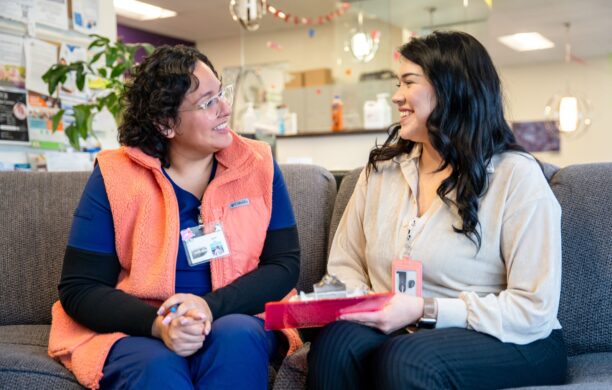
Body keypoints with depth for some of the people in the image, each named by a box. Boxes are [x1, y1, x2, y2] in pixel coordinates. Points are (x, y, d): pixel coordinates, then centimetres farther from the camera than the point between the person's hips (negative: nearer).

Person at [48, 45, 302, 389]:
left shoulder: (259, 164, 0)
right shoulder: (114, 176, -5)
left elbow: (284, 264, -2)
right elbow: (79, 288, -6)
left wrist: (212, 306, -21)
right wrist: (158, 324, -24)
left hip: (236, 319, 2)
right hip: (136, 330, -1)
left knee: (236, 337, -32)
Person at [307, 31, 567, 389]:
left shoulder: (516, 176, -10)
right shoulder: (381, 169, 7)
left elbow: (534, 309, -14)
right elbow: (345, 265, 9)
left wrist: (424, 311, -21)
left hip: (508, 344, -3)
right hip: (406, 333, 4)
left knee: (406, 358, -35)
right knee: (337, 342, -29)